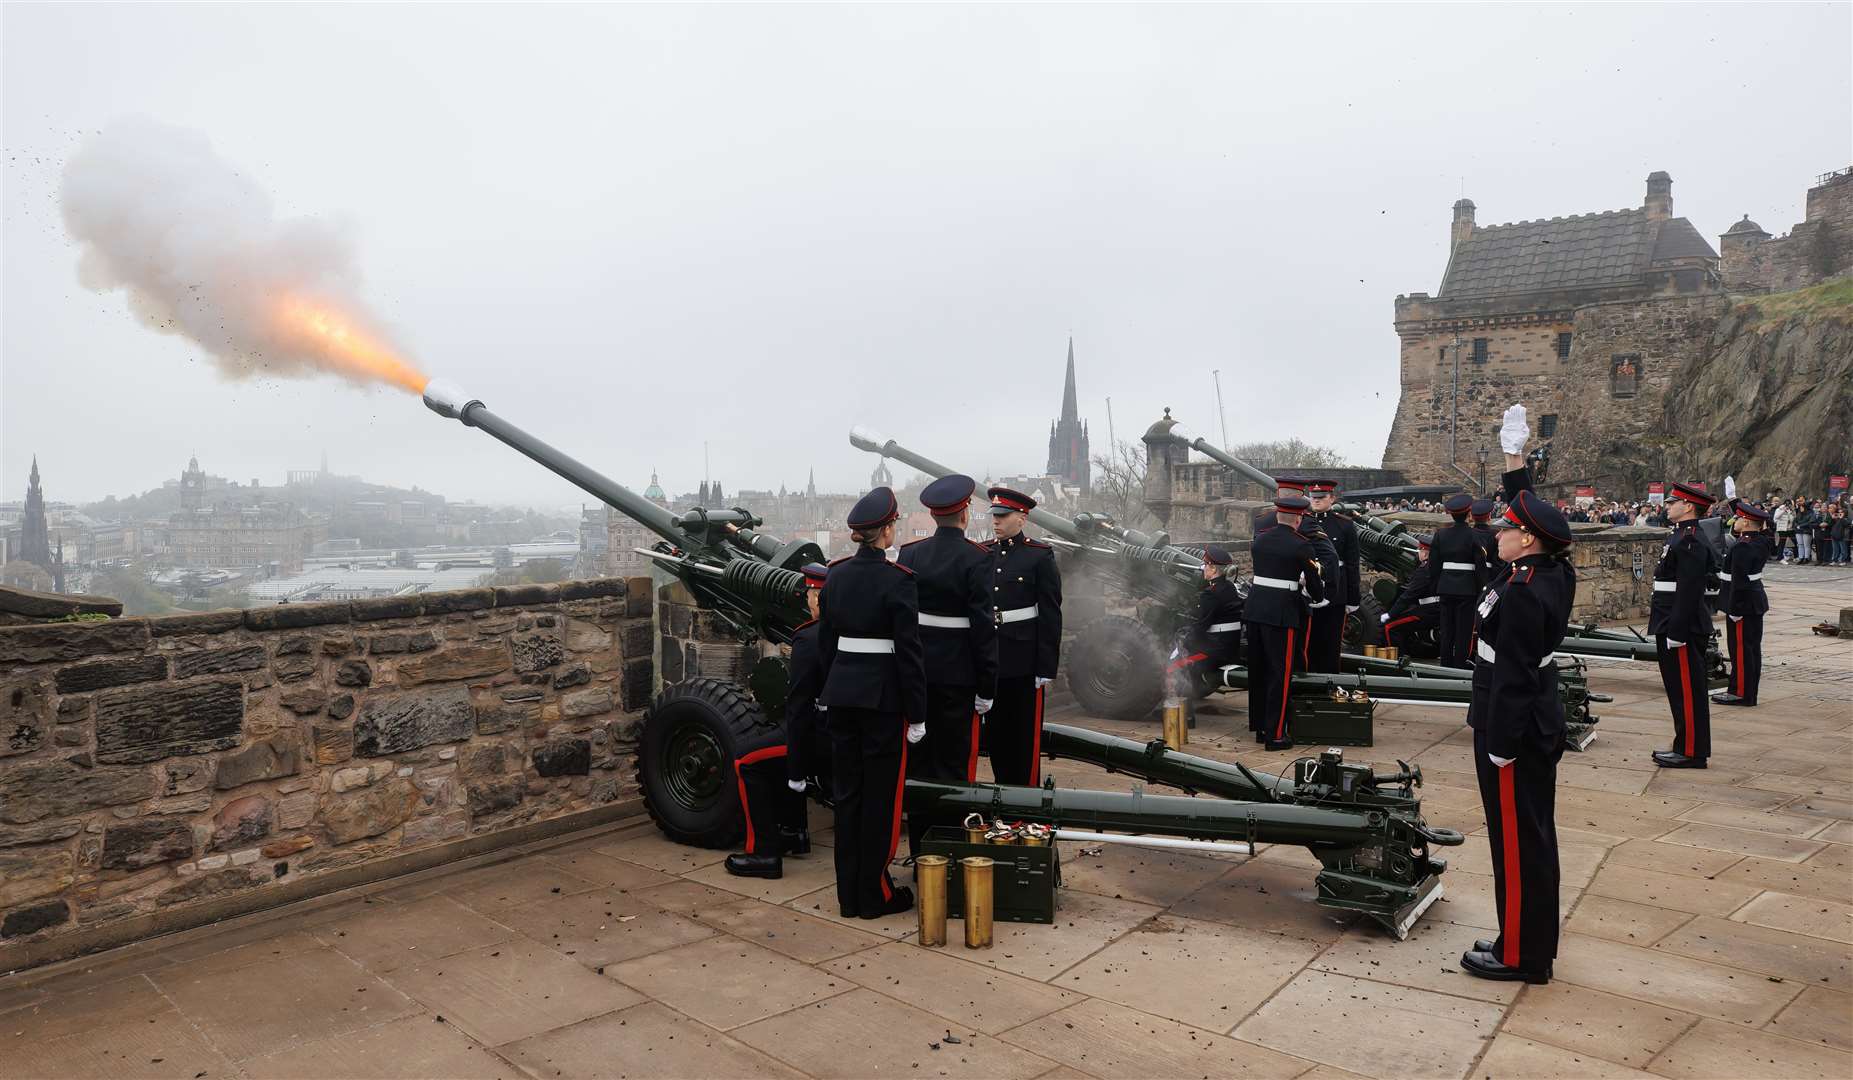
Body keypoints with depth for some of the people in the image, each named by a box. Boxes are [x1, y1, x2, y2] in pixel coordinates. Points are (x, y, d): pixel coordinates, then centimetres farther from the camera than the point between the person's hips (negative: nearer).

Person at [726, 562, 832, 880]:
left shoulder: (808, 640, -18)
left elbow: (798, 708, -17)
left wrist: (796, 772, -10)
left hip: (825, 738, -8)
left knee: (745, 761, 5)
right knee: (779, 747, 31)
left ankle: (764, 854, 5)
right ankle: (793, 831, 36)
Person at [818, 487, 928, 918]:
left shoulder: (836, 574, 5)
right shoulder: (898, 580, -14)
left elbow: (824, 640, 11)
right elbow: (909, 652, -14)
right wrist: (917, 714, -8)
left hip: (841, 692, 6)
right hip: (883, 696, -6)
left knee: (847, 793, 13)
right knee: (880, 796, 5)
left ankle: (849, 894, 21)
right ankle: (875, 894, 15)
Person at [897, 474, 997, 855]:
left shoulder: (909, 554, 2)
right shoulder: (976, 559, -11)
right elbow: (983, 627, -12)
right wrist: (987, 688, -6)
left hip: (916, 673, 4)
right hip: (958, 675, -4)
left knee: (918, 763, 12)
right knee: (954, 766, 4)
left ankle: (920, 851, 20)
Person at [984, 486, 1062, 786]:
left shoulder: (1040, 556, -5)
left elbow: (1051, 615, -7)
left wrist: (1047, 667, -11)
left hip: (1024, 661, -5)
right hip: (989, 660, 5)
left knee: (1026, 736, 4)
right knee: (995, 733, 13)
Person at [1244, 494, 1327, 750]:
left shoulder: (1260, 538, 8)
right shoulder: (1301, 546, -8)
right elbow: (1314, 581, -1)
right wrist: (1318, 599, 21)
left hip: (1254, 609, 6)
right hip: (1282, 613, -6)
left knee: (1257, 671, 14)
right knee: (1280, 674, 1)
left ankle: (1260, 728, 25)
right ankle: (1276, 734, 3)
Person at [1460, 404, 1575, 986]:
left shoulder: (1522, 595, -24)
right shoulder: (1553, 574, 3)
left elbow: (1513, 678, -24)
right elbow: (1531, 511, 19)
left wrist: (1501, 749, -20)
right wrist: (1514, 456, 22)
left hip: (1514, 732, -10)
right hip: (1539, 727, 10)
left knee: (1518, 840, 1)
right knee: (1532, 835, 18)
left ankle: (1520, 955, 14)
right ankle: (1532, 944, 31)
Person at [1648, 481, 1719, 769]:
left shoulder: (1690, 542, -17)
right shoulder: (1682, 537, 15)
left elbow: (1688, 591, -22)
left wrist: (1676, 633, -23)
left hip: (1683, 628, -10)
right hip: (1675, 626, 10)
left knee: (1687, 690, -2)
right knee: (1680, 689, 15)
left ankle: (1691, 752, 5)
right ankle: (1686, 746, 24)